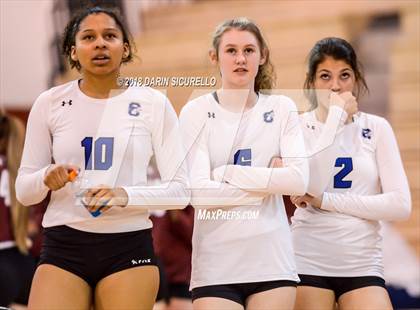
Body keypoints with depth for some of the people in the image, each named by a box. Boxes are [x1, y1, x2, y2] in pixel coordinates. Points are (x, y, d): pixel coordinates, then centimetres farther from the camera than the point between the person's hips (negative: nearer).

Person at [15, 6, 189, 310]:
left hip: (130, 248, 0)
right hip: (63, 247, 1)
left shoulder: (153, 104, 1)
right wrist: (47, 179, -15)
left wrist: (126, 195, -18)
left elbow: (179, 190, -1)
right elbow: (23, 190, 7)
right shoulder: (50, 103, 4)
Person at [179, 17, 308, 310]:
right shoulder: (196, 111, 1)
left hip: (273, 262, 2)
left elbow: (299, 180, -6)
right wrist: (269, 184, -7)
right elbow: (197, 191, -11)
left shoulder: (282, 108, 7)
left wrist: (227, 172, -9)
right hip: (216, 264, -2)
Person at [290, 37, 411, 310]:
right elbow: (306, 186, -16)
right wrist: (336, 116, -14)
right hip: (308, 262, -1)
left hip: (363, 264, 1)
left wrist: (325, 200, -9)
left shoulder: (377, 128, 5)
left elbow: (401, 205, -4)